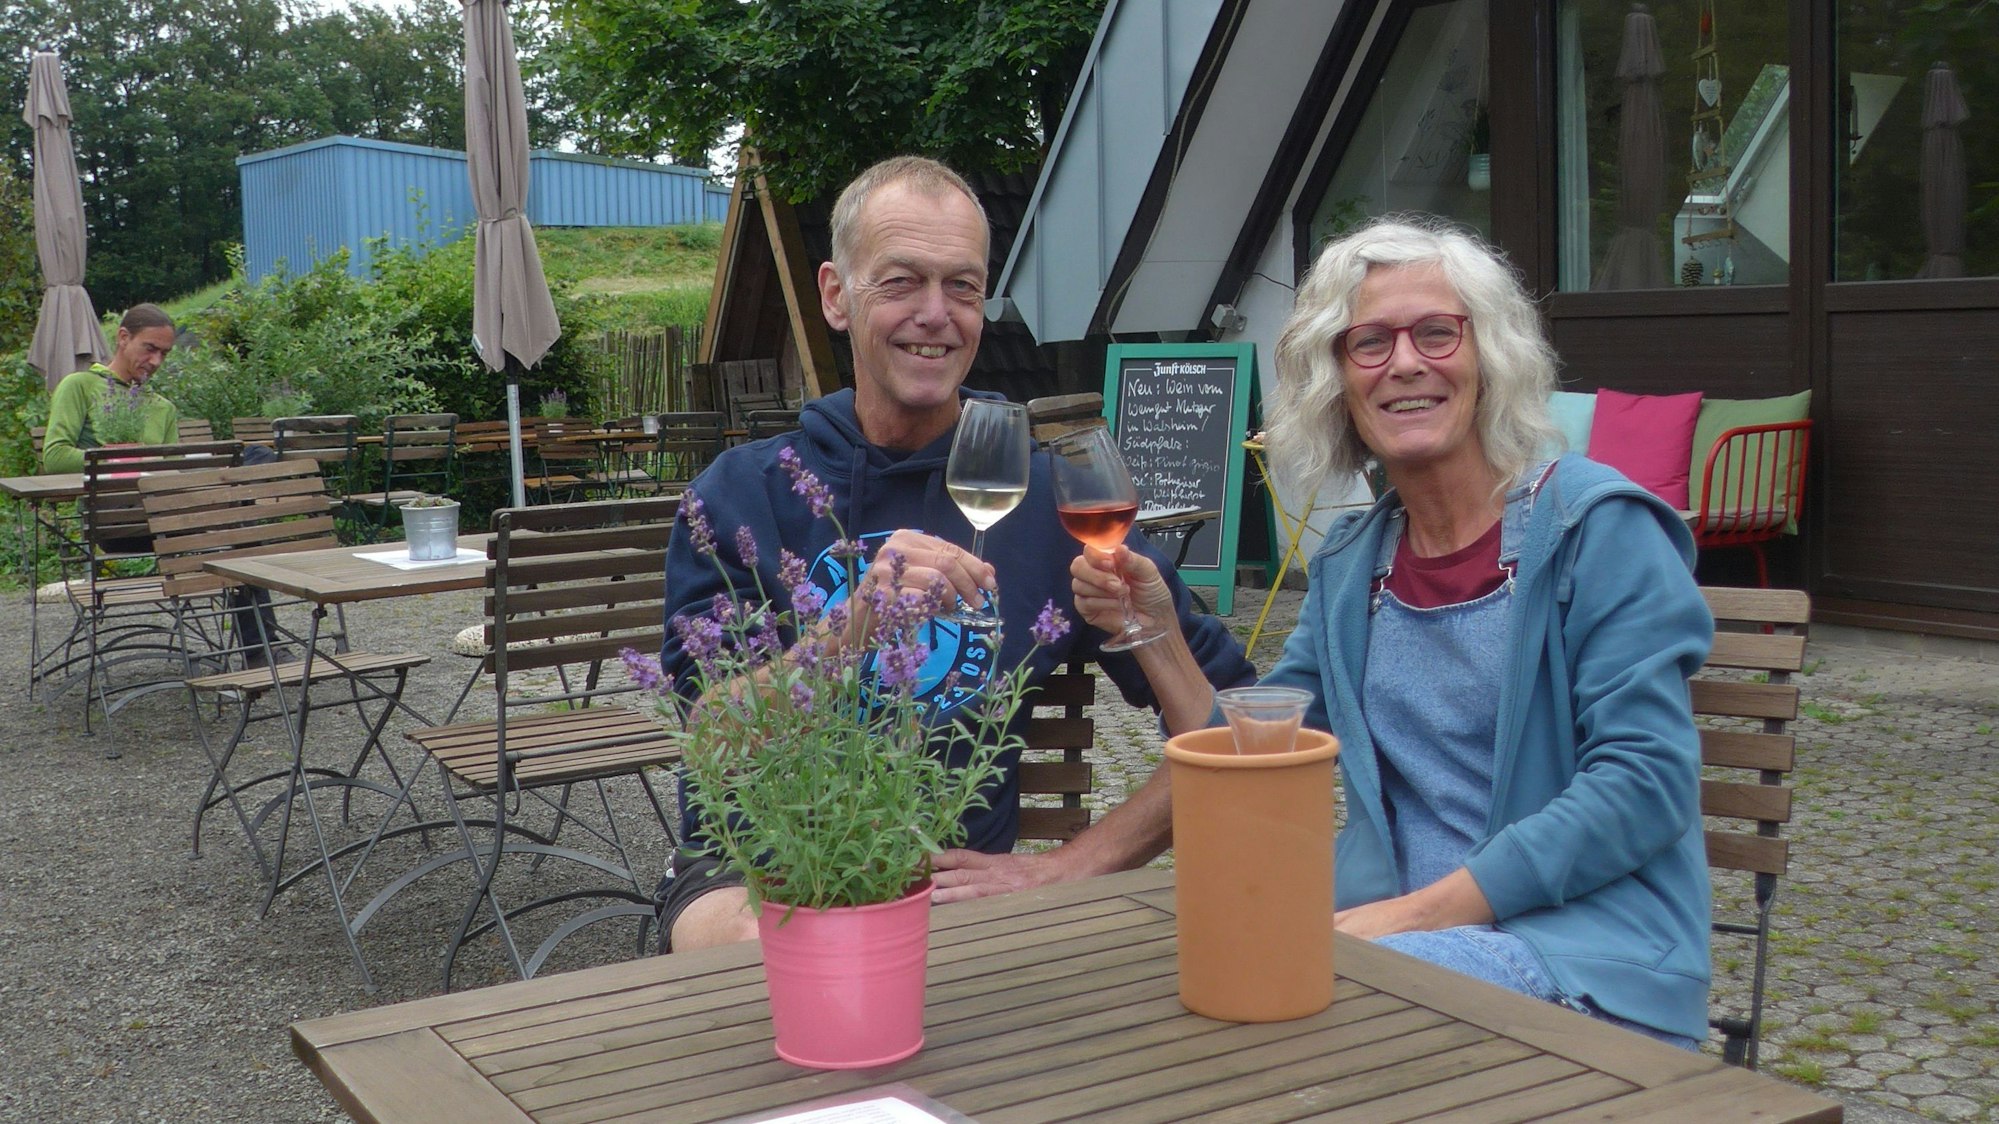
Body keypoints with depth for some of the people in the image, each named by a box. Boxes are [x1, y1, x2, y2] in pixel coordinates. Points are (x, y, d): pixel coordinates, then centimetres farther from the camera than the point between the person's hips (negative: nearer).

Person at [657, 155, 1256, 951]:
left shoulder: (1043, 497, 4)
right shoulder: (742, 494, 3)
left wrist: (1063, 869, -6)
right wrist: (858, 625, -25)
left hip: (959, 882, 2)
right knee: (752, 945, -36)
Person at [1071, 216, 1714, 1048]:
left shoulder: (1596, 526, -6)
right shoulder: (1349, 562, 12)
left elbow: (1646, 780, -16)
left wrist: (1423, 913, -21)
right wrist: (1155, 637, -4)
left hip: (1585, 947, -5)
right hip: (1395, 922, 6)